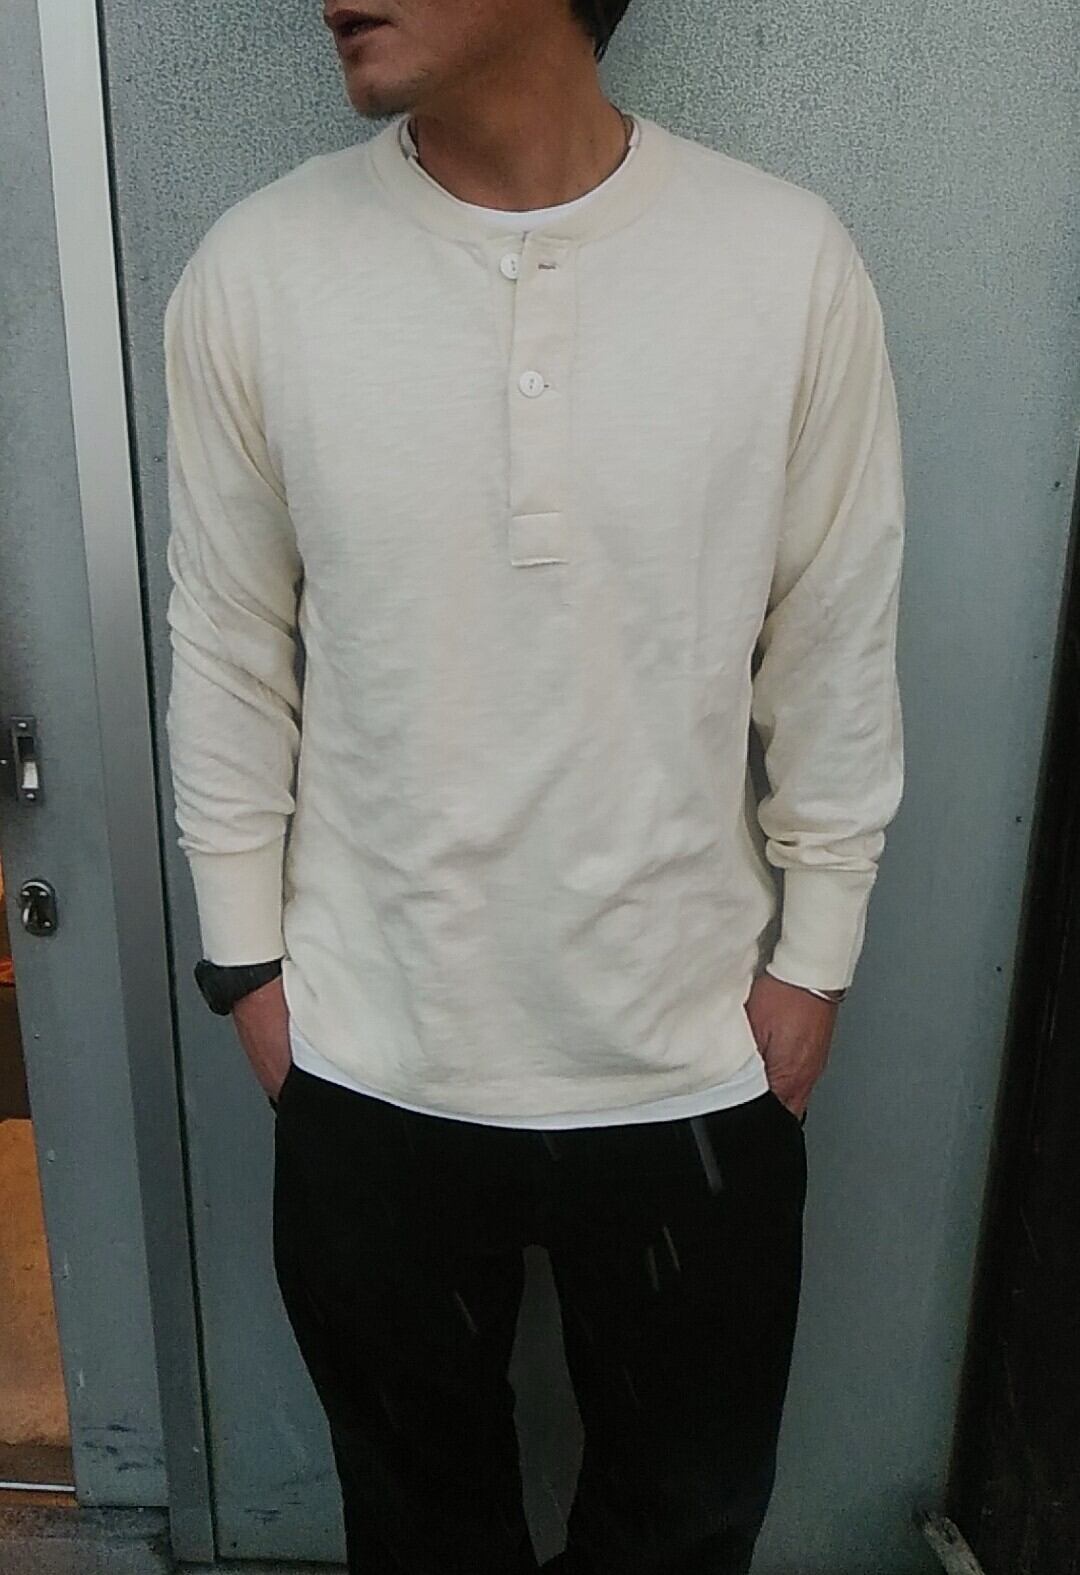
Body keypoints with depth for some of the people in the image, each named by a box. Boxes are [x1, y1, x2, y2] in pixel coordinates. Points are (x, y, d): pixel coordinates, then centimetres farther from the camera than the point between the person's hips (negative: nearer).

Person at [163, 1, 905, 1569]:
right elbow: (227, 653, -1)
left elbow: (837, 653, -2)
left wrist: (814, 954, 2)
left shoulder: (791, 262, -11)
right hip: (369, 1058, 1)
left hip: (691, 1055, 1)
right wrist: (247, 955, 4)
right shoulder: (256, 271, -9)